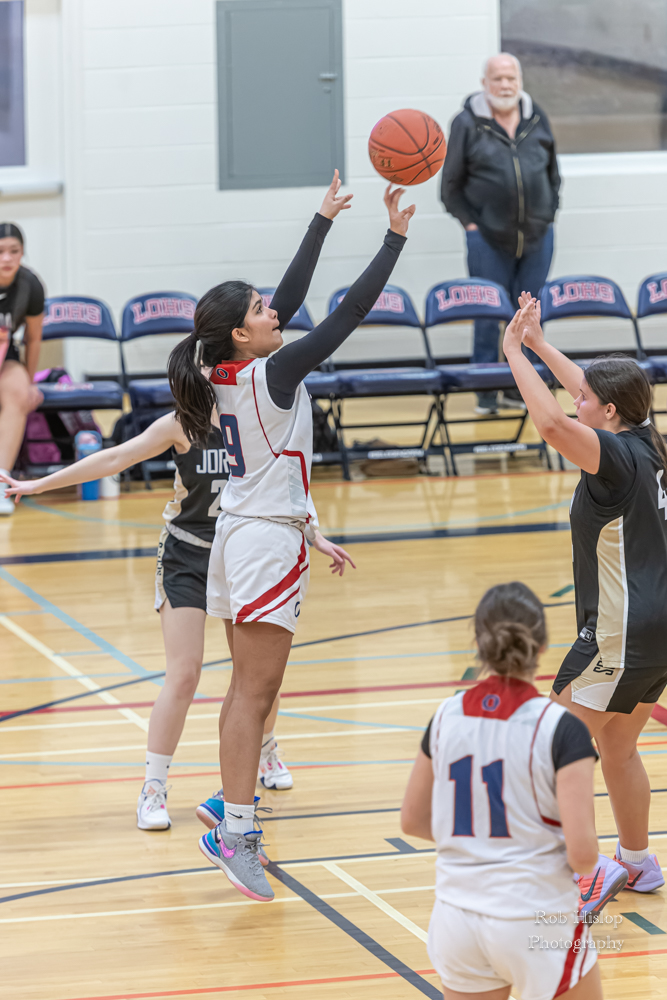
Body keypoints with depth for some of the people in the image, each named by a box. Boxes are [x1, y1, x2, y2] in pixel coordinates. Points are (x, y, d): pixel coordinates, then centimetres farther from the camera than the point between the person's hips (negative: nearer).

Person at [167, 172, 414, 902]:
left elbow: (294, 293, 16)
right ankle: (235, 831, -14)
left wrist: (324, 221, 21)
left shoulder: (228, 373, 5)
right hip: (268, 541, -9)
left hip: (240, 533, 9)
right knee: (254, 692, -11)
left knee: (248, 687, 17)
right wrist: (395, 238, -12)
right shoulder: (271, 374, -16)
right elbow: (349, 313, -17)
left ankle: (233, 801, 25)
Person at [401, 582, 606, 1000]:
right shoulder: (561, 729, -16)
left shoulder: (447, 716, -1)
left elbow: (413, 820, 11)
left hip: (458, 914, 4)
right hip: (536, 922, -4)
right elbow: (582, 852, -19)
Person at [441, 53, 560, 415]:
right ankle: (486, 394, 8)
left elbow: (553, 172, 18)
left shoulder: (537, 120, 7)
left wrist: (548, 214, 8)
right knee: (488, 317, -1)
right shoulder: (468, 123, -3)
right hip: (489, 239, -3)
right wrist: (470, 223, -4)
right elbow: (451, 185, 2)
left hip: (538, 236, 3)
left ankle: (519, 390, 16)